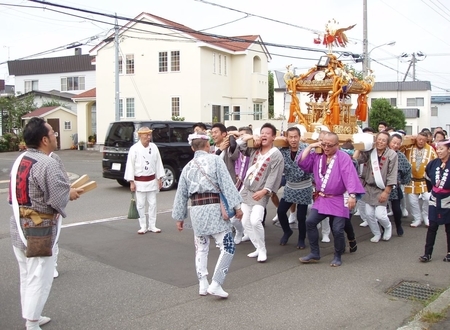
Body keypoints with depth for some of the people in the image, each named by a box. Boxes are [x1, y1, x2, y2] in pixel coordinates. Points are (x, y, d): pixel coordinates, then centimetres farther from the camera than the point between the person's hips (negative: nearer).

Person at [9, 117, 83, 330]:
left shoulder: (19, 160, 6)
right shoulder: (49, 163, -21)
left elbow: (23, 192, 10)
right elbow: (58, 198, -25)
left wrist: (65, 192, 9)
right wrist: (71, 193, -3)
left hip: (18, 226, 9)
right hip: (39, 230, -9)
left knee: (26, 277, 21)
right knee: (39, 279, 4)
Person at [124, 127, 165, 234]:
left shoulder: (154, 147, 2)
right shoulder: (134, 148, -9)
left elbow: (158, 163, 7)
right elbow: (130, 165, -8)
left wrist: (160, 178, 6)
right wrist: (131, 182, -10)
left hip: (152, 180, 3)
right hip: (139, 181, -3)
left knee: (152, 203, 8)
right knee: (141, 205, 4)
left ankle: (152, 226, 19)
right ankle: (143, 227, 15)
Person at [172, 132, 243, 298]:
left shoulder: (188, 167, 14)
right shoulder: (215, 160, -1)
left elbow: (181, 194, 17)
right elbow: (227, 184, -10)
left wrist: (179, 217, 24)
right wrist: (237, 205, -10)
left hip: (196, 210, 6)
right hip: (214, 208, -5)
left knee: (201, 248, 19)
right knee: (228, 247, 0)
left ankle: (203, 285, 19)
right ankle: (215, 284, -7)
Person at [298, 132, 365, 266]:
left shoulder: (343, 158, -12)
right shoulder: (317, 156, 6)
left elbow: (350, 177, -19)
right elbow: (302, 163, -2)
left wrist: (352, 195, -28)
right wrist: (310, 146, -4)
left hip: (338, 200, -5)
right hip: (321, 199, 5)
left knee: (337, 230, -7)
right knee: (310, 222, -7)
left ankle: (337, 256, 16)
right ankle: (315, 254, 6)